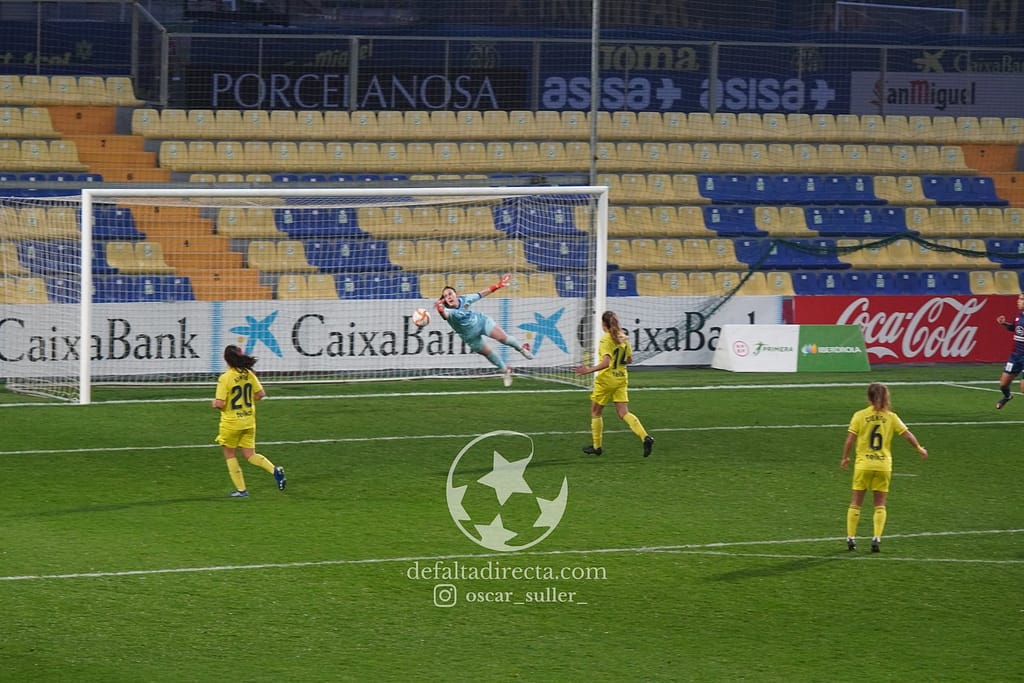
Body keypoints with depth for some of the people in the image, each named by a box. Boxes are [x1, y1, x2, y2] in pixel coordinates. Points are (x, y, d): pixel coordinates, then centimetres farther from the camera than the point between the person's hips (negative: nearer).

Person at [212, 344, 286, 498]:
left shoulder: (225, 378, -17)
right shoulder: (249, 374, -2)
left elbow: (220, 404, -21)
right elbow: (261, 394, 2)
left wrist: (215, 403, 2)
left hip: (231, 423, -5)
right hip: (249, 422, 5)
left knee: (230, 455, 14)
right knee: (250, 455, 12)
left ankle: (241, 489, 14)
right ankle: (275, 470, -12)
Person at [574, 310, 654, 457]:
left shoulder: (606, 340, -16)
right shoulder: (623, 338, 5)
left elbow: (606, 363, -27)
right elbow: (629, 359, 13)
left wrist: (589, 370, -27)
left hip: (606, 379, -6)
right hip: (621, 379, 6)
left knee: (595, 412, 13)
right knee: (624, 413, 2)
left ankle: (596, 446, 19)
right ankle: (645, 437, -18)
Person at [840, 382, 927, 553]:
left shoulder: (859, 415, -5)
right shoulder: (891, 417, 0)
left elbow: (850, 439, -7)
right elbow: (907, 434, 1)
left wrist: (845, 458, 6)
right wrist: (920, 449, 17)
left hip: (863, 464, -1)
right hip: (884, 465, 1)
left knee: (856, 502, 10)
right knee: (880, 505, 9)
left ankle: (851, 538, 9)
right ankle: (876, 538, -1)